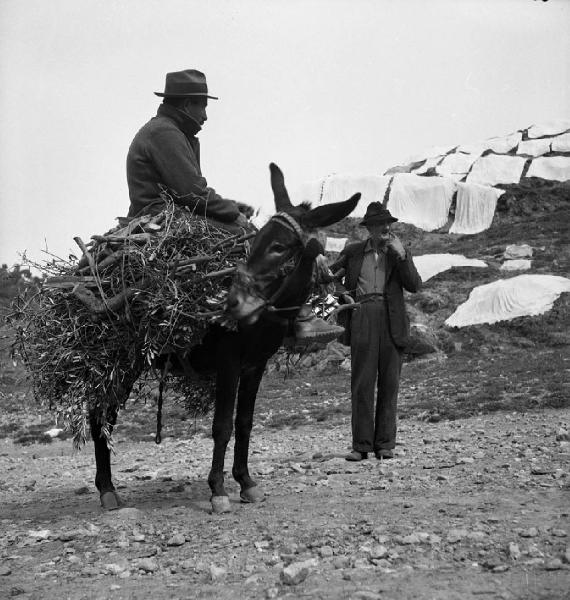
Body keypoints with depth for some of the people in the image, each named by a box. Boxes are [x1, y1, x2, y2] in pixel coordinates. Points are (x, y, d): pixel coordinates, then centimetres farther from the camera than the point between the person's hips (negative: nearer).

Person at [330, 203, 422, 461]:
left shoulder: (400, 253, 12)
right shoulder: (353, 252, 11)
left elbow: (414, 285, 1)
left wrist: (401, 255, -6)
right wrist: (343, 294, 3)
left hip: (391, 321, 1)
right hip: (362, 319, -1)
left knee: (389, 383, 1)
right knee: (362, 383, -5)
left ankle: (385, 444, 7)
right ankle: (361, 445, -2)